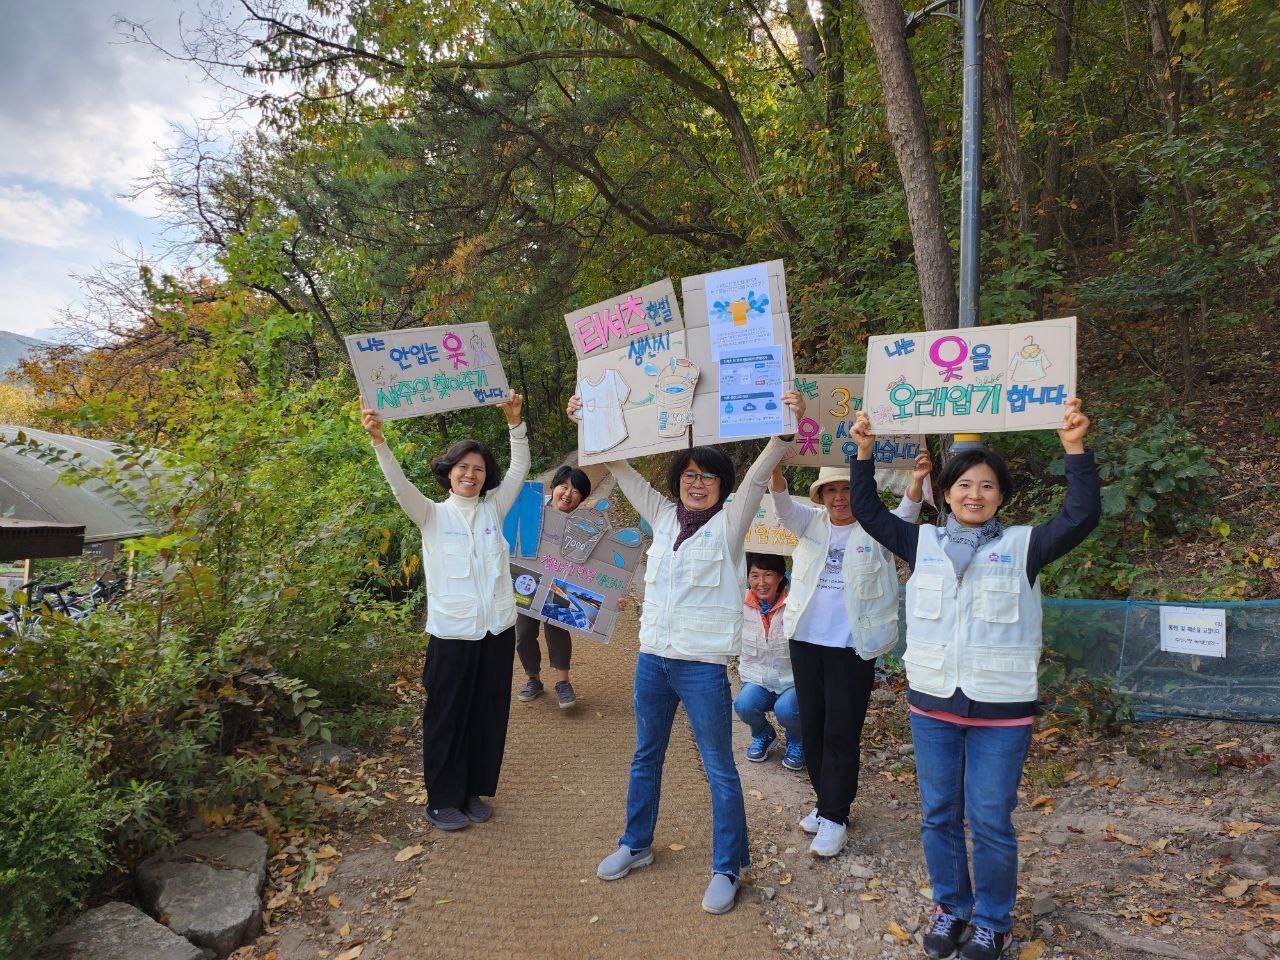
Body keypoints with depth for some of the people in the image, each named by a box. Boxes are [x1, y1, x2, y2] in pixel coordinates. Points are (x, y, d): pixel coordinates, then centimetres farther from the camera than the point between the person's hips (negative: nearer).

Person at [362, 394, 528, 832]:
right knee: (447, 718, 6)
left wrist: (515, 422, -12)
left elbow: (519, 469, 0)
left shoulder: (493, 510, 7)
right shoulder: (433, 516, 0)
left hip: (497, 631, 3)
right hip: (451, 633, -3)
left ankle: (475, 792, 29)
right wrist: (378, 439, -29)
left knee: (488, 716, 12)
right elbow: (400, 485, -14)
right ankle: (442, 801, 22)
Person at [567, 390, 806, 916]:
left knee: (719, 769, 5)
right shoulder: (664, 516, 8)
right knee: (645, 758, 20)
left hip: (703, 665, -5)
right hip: (652, 659, 5)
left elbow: (758, 475, -17)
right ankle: (635, 845, 38)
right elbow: (622, 469, 12)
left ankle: (727, 868, 21)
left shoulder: (729, 523, -4)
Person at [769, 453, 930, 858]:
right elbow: (784, 505, -13)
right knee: (812, 728, 14)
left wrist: (916, 482, -43)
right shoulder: (811, 522, 5)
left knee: (841, 733, 0)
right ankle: (827, 803, 31)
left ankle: (834, 817, 14)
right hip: (805, 640, 4)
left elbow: (905, 515, -22)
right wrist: (775, 470, -34)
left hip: (852, 646, -4)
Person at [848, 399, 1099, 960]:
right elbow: (867, 511, 5)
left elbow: (1082, 517, -13)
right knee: (938, 814, 13)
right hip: (932, 704, 3)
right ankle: (950, 906, 34)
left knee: (990, 821, 4)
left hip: (1001, 709, -2)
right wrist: (864, 451, -5)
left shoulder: (1021, 547, -1)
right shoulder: (923, 544, 5)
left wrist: (1074, 449, -22)